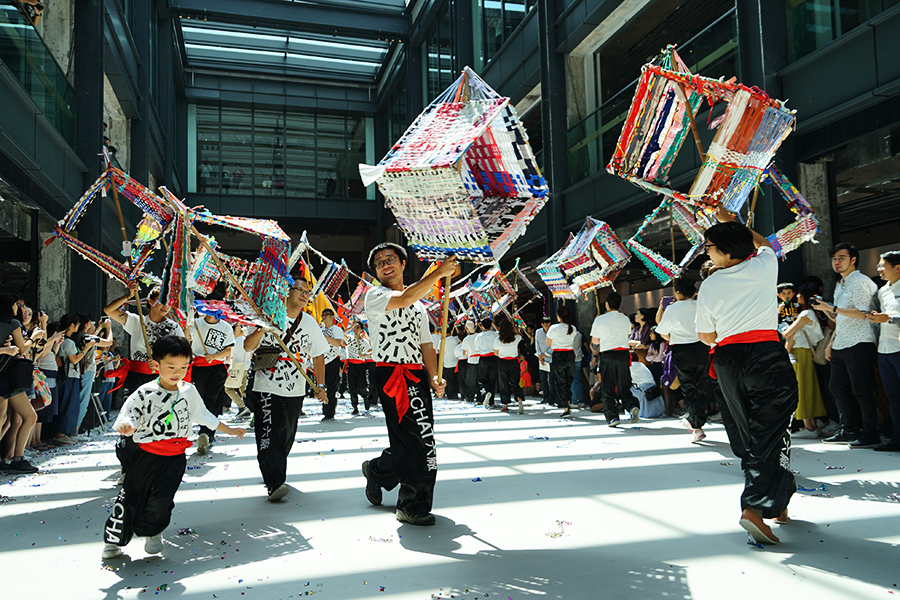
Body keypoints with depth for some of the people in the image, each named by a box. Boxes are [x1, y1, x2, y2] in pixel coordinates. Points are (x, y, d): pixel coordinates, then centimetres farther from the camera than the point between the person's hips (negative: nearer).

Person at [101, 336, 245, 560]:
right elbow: (128, 414, -12)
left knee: (161, 499, -2)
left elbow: (204, 416, 15)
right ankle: (114, 539, 27)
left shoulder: (189, 391, 3)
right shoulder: (145, 393, -9)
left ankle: (152, 532, 28)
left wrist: (230, 431, 20)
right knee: (131, 497, 6)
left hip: (175, 457, 2)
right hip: (147, 455, -2)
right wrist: (126, 426, -37)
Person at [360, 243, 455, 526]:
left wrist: (434, 377, 2)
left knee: (417, 441, 8)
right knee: (419, 440, -12)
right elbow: (404, 299, -20)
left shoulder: (419, 306, 22)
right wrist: (440, 272, -16)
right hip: (391, 374, -7)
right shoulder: (374, 295, 1)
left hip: (417, 376, 7)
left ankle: (376, 470, 34)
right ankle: (413, 507, 2)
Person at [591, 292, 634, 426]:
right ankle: (632, 405, -12)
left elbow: (595, 343, 2)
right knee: (623, 386, 12)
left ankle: (612, 417, -2)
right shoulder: (626, 319, 8)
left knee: (607, 388, 3)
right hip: (623, 354, 3)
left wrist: (596, 354, 21)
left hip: (607, 356, -3)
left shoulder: (600, 320, -3)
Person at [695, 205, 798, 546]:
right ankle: (756, 507, -20)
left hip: (728, 360, 3)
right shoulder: (764, 266, 2)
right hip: (767, 355, -2)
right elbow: (762, 242, 28)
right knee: (770, 433, -6)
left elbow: (705, 335, 12)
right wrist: (730, 223, 35)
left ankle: (777, 502, 28)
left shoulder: (709, 286, 3)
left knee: (746, 435, 14)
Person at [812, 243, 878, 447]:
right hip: (841, 346, 10)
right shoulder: (840, 286, 21)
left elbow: (863, 313, -19)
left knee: (861, 390, -6)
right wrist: (831, 343, 19)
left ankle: (870, 435, 1)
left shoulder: (860, 282, -7)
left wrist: (832, 309, -20)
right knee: (838, 388, 11)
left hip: (859, 344, -9)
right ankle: (849, 430, 19)